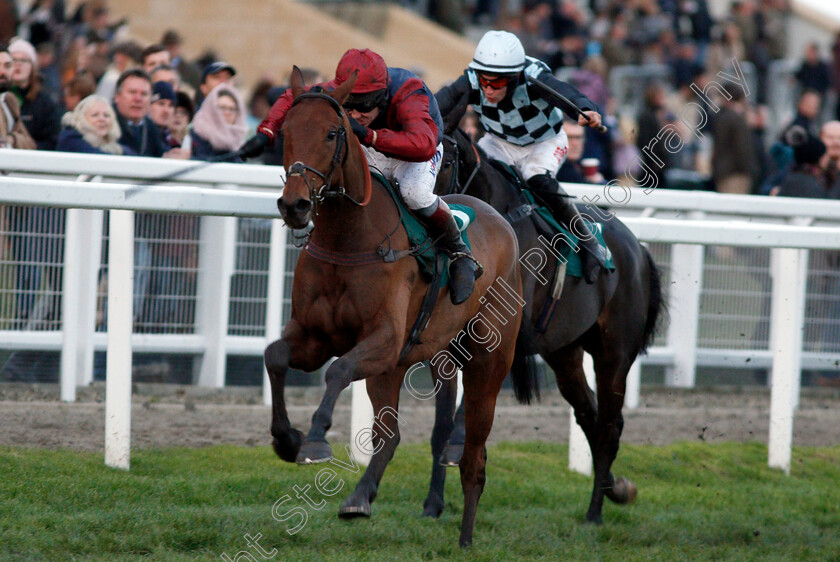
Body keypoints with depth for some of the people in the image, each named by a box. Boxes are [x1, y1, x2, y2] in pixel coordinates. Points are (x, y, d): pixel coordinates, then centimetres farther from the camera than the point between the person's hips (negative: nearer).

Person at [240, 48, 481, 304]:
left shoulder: (408, 98, -43)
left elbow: (423, 146, -61)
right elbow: (290, 99, -12)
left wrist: (369, 135, -67)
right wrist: (266, 133, -29)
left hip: (418, 155, -5)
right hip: (372, 152, 5)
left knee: (415, 193, -35)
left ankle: (460, 252, -12)